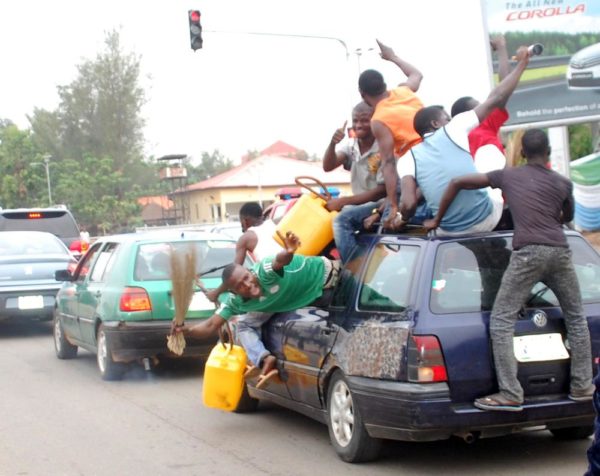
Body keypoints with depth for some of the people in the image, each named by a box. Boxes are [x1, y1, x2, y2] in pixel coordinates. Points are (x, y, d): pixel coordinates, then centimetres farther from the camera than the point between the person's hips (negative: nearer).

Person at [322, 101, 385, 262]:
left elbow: (383, 191, -17)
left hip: (382, 204, -7)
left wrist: (344, 201, -20)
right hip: (361, 204, 7)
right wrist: (332, 144, -26)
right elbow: (328, 166, -6)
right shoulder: (350, 145, 5)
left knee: (342, 219, -28)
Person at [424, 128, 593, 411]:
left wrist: (436, 220, 23)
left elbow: (457, 183, 14)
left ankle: (511, 395, -9)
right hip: (560, 252, 3)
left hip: (528, 252, -3)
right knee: (576, 319, 19)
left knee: (501, 321, -1)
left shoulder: (507, 176, 14)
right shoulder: (563, 183, 18)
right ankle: (582, 386, 22)